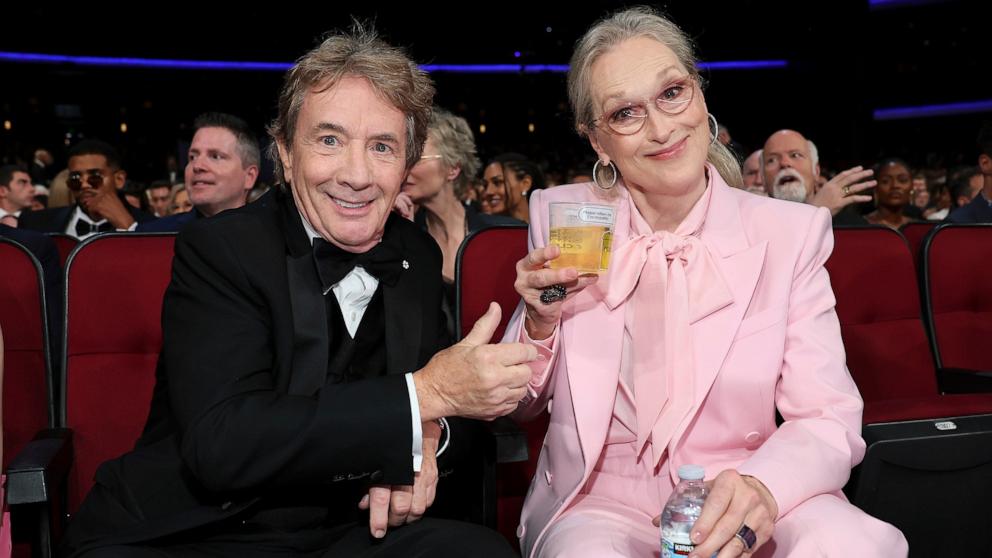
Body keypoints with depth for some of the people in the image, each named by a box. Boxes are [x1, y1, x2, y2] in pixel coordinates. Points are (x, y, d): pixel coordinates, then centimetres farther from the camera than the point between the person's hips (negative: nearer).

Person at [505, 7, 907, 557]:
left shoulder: (791, 234, -4)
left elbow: (828, 421, -6)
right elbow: (519, 406, 4)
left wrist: (762, 489, -28)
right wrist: (540, 323, -17)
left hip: (741, 512, 1)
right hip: (601, 506, 0)